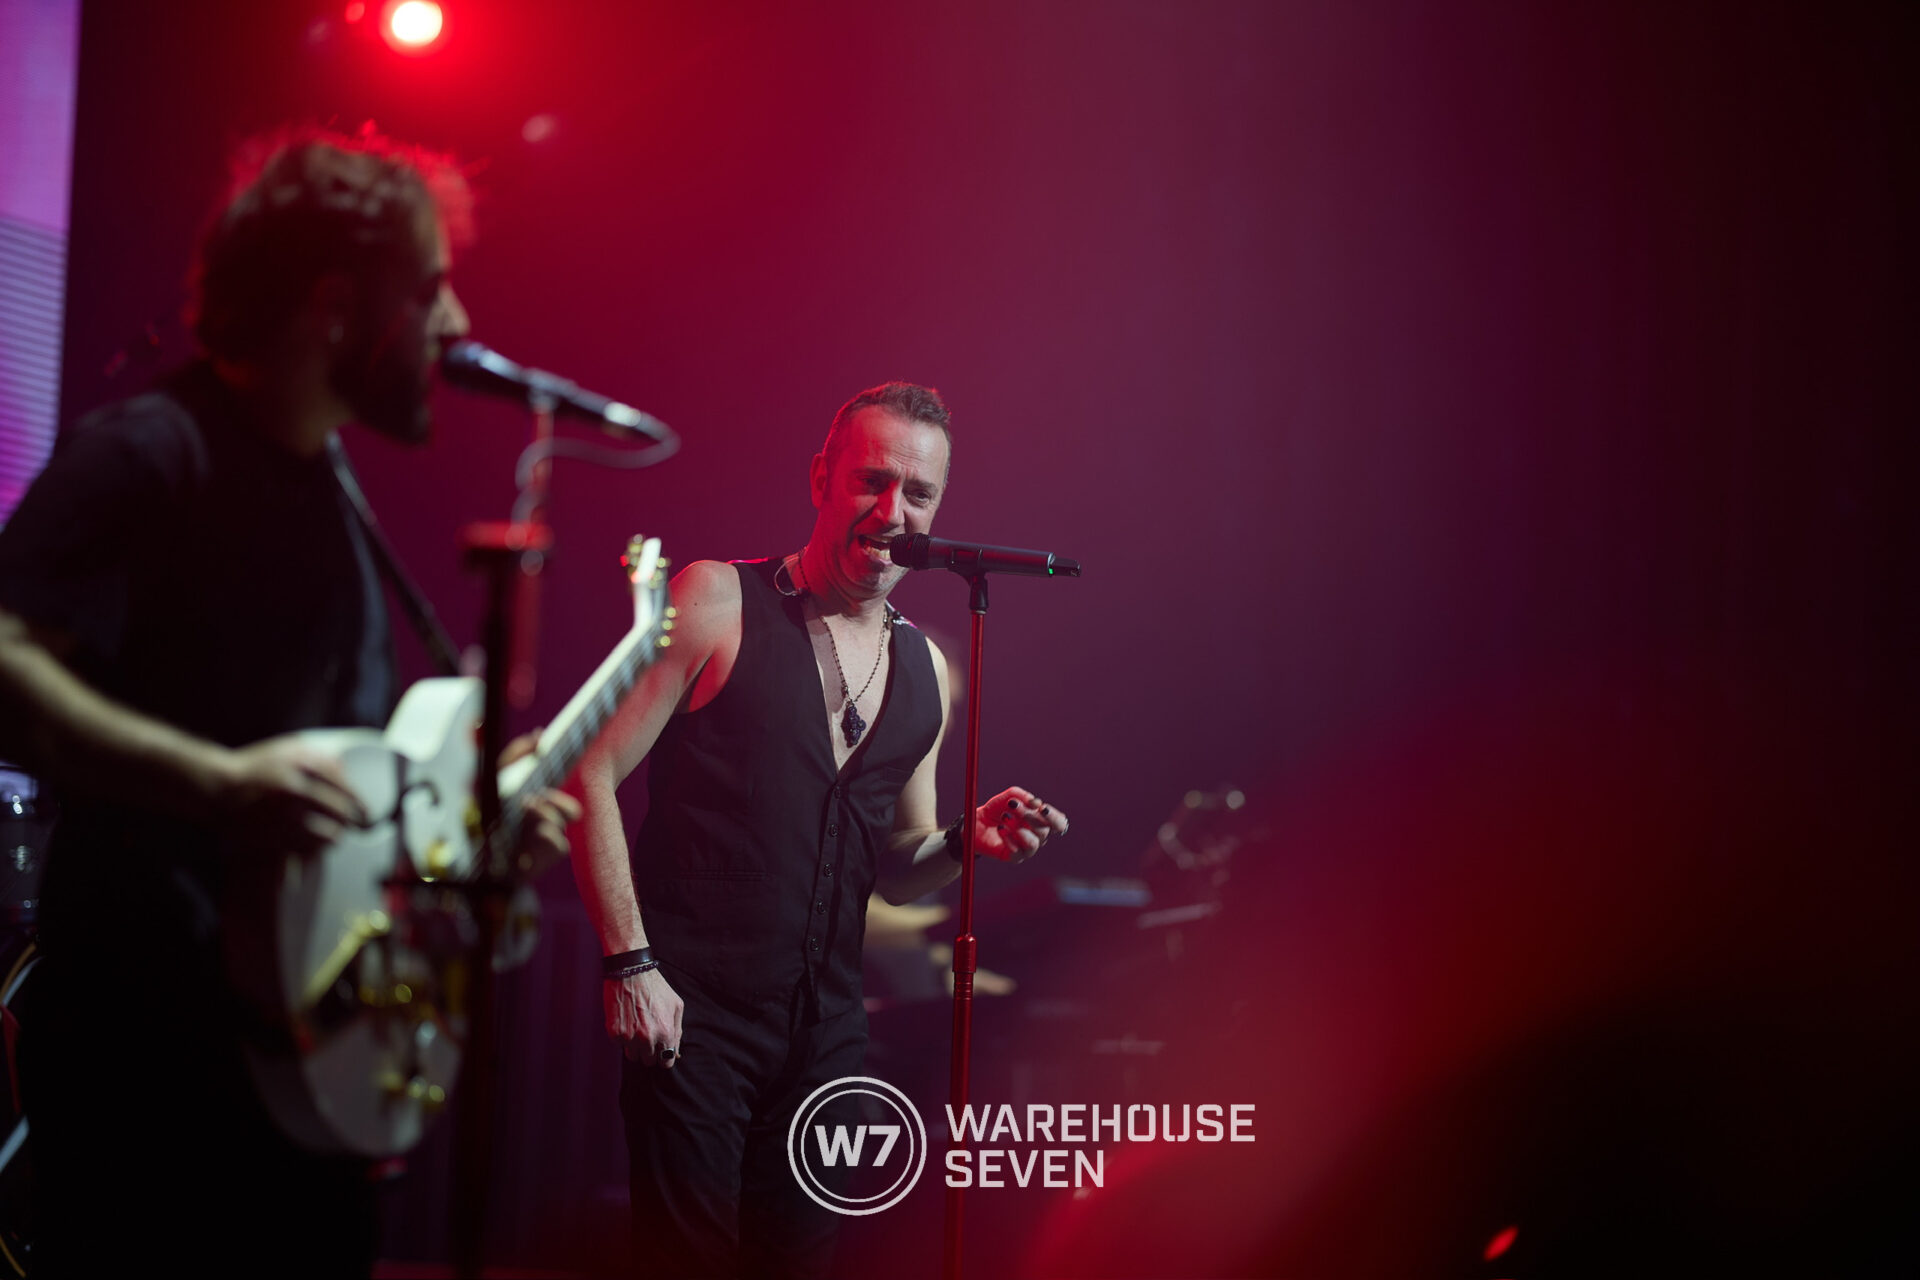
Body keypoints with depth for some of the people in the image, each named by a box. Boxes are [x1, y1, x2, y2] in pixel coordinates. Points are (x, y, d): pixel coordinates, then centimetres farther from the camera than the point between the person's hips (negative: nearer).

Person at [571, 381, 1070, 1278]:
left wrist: (967, 842, -2)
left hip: (826, 1027, 5)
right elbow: (593, 773, -8)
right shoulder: (717, 602, -4)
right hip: (690, 1013, -5)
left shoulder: (925, 671, 12)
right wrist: (628, 963, -14)